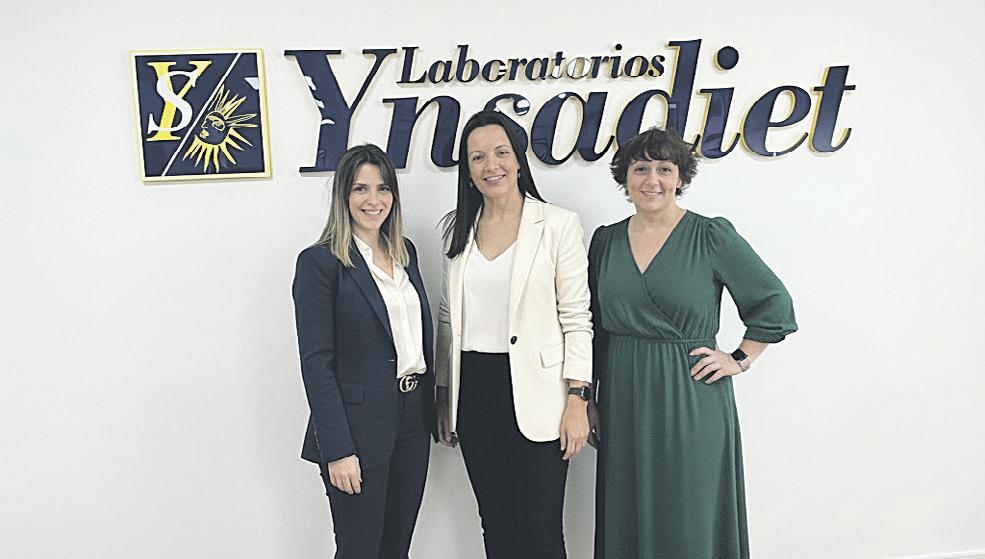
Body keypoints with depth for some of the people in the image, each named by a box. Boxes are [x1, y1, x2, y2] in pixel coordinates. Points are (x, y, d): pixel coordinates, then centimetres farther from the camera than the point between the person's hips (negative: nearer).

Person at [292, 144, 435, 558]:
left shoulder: (406, 252, 10)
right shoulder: (319, 263, -10)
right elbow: (316, 363, -14)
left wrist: (430, 413, 10)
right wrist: (338, 450, -17)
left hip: (413, 421, 6)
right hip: (359, 429, -6)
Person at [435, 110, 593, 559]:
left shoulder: (558, 224, -4)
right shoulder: (458, 228, 9)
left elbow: (576, 318, -6)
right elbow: (448, 317, 14)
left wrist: (577, 401, -12)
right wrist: (444, 396, 13)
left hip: (533, 393, -4)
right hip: (473, 391, 5)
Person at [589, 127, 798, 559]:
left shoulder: (712, 236, -6)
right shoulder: (606, 240, 6)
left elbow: (774, 303, 0)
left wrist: (740, 359, -5)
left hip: (691, 399, -4)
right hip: (623, 402, 4)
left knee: (690, 522, 7)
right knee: (628, 521, 13)